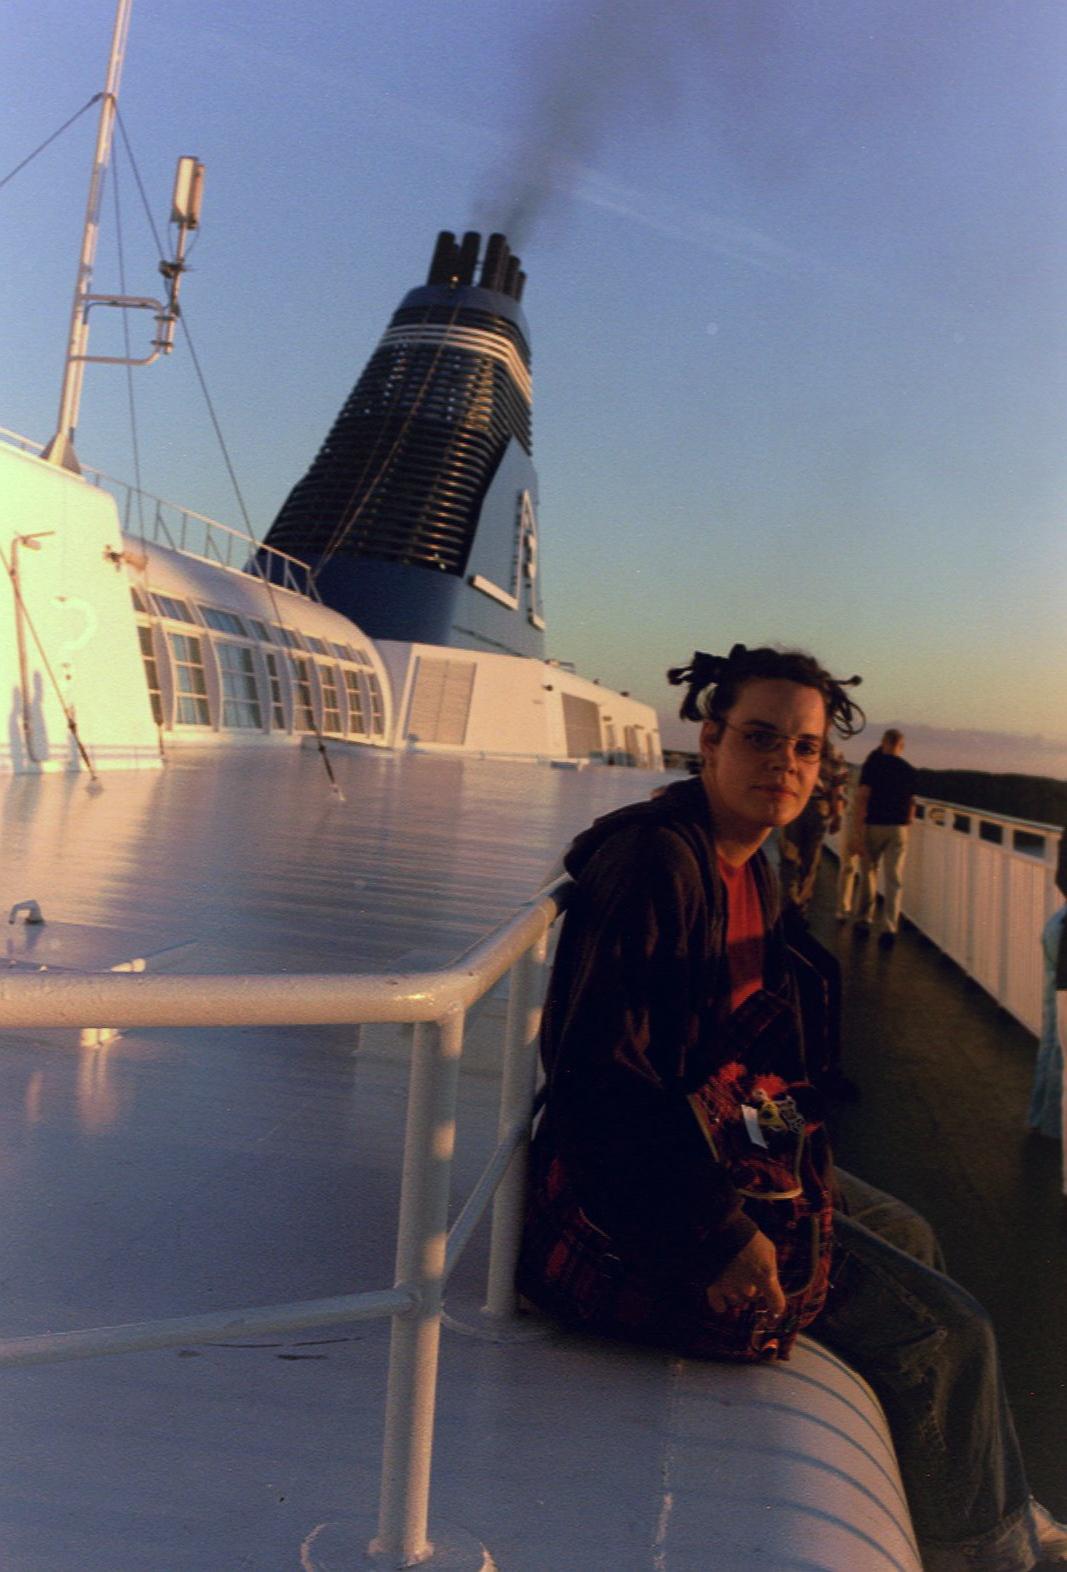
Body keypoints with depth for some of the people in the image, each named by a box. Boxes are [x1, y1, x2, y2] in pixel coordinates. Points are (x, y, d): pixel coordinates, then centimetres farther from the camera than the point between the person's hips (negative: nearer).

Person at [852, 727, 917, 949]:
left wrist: (858, 831, -14)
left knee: (868, 873, 15)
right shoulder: (908, 770, 6)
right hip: (898, 828, 2)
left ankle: (864, 922, 20)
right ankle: (890, 929, -6)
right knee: (894, 880, 2)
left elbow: (862, 797, -12)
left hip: (873, 824, -2)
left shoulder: (873, 763, -4)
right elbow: (911, 803, 14)